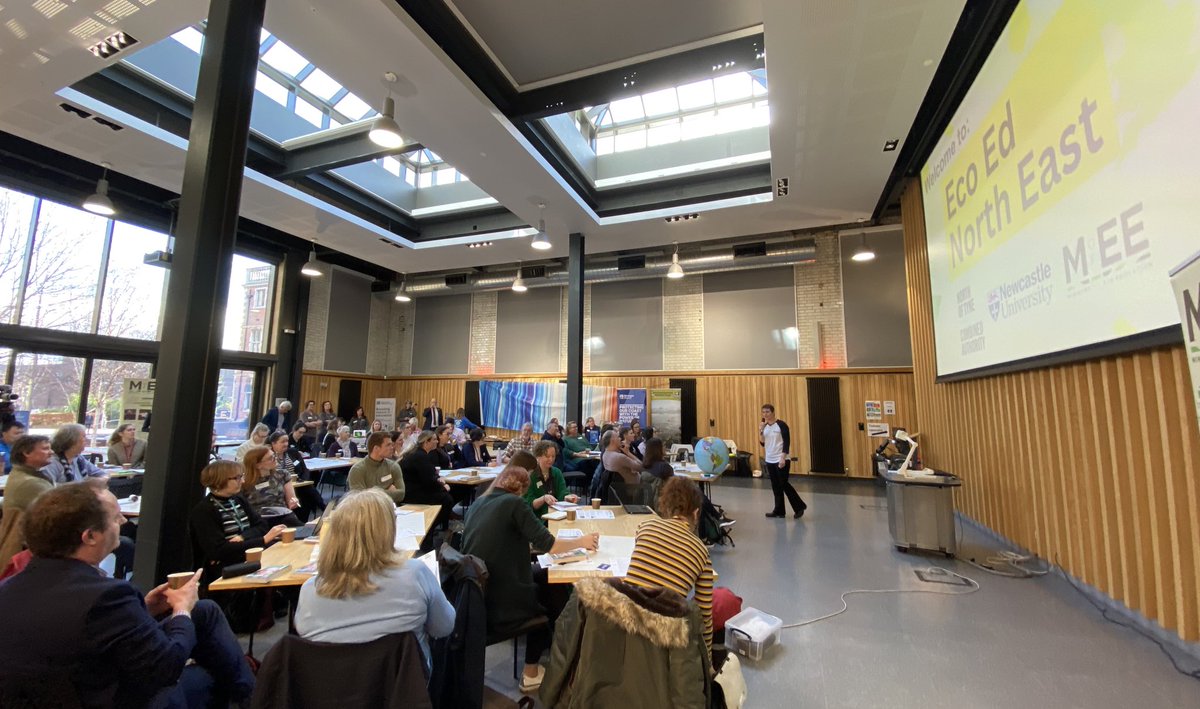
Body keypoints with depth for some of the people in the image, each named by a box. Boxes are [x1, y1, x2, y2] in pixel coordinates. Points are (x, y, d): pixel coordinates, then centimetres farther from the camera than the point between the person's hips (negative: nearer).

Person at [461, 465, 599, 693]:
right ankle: (531, 673, 29)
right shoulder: (513, 503, -12)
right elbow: (546, 544, -14)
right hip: (500, 604, -7)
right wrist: (581, 542, 1)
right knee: (556, 587, 18)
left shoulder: (477, 504, 9)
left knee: (540, 577, 24)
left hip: (474, 597, 7)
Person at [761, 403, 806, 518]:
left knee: (784, 484, -4)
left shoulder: (781, 425, -10)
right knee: (775, 486, 10)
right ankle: (779, 510, 18)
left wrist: (783, 458, -19)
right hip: (769, 461, 6)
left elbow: (787, 442, -13)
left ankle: (800, 507, 13)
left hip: (781, 460, -6)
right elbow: (762, 443, 4)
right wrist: (760, 430, -9)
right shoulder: (764, 426, 8)